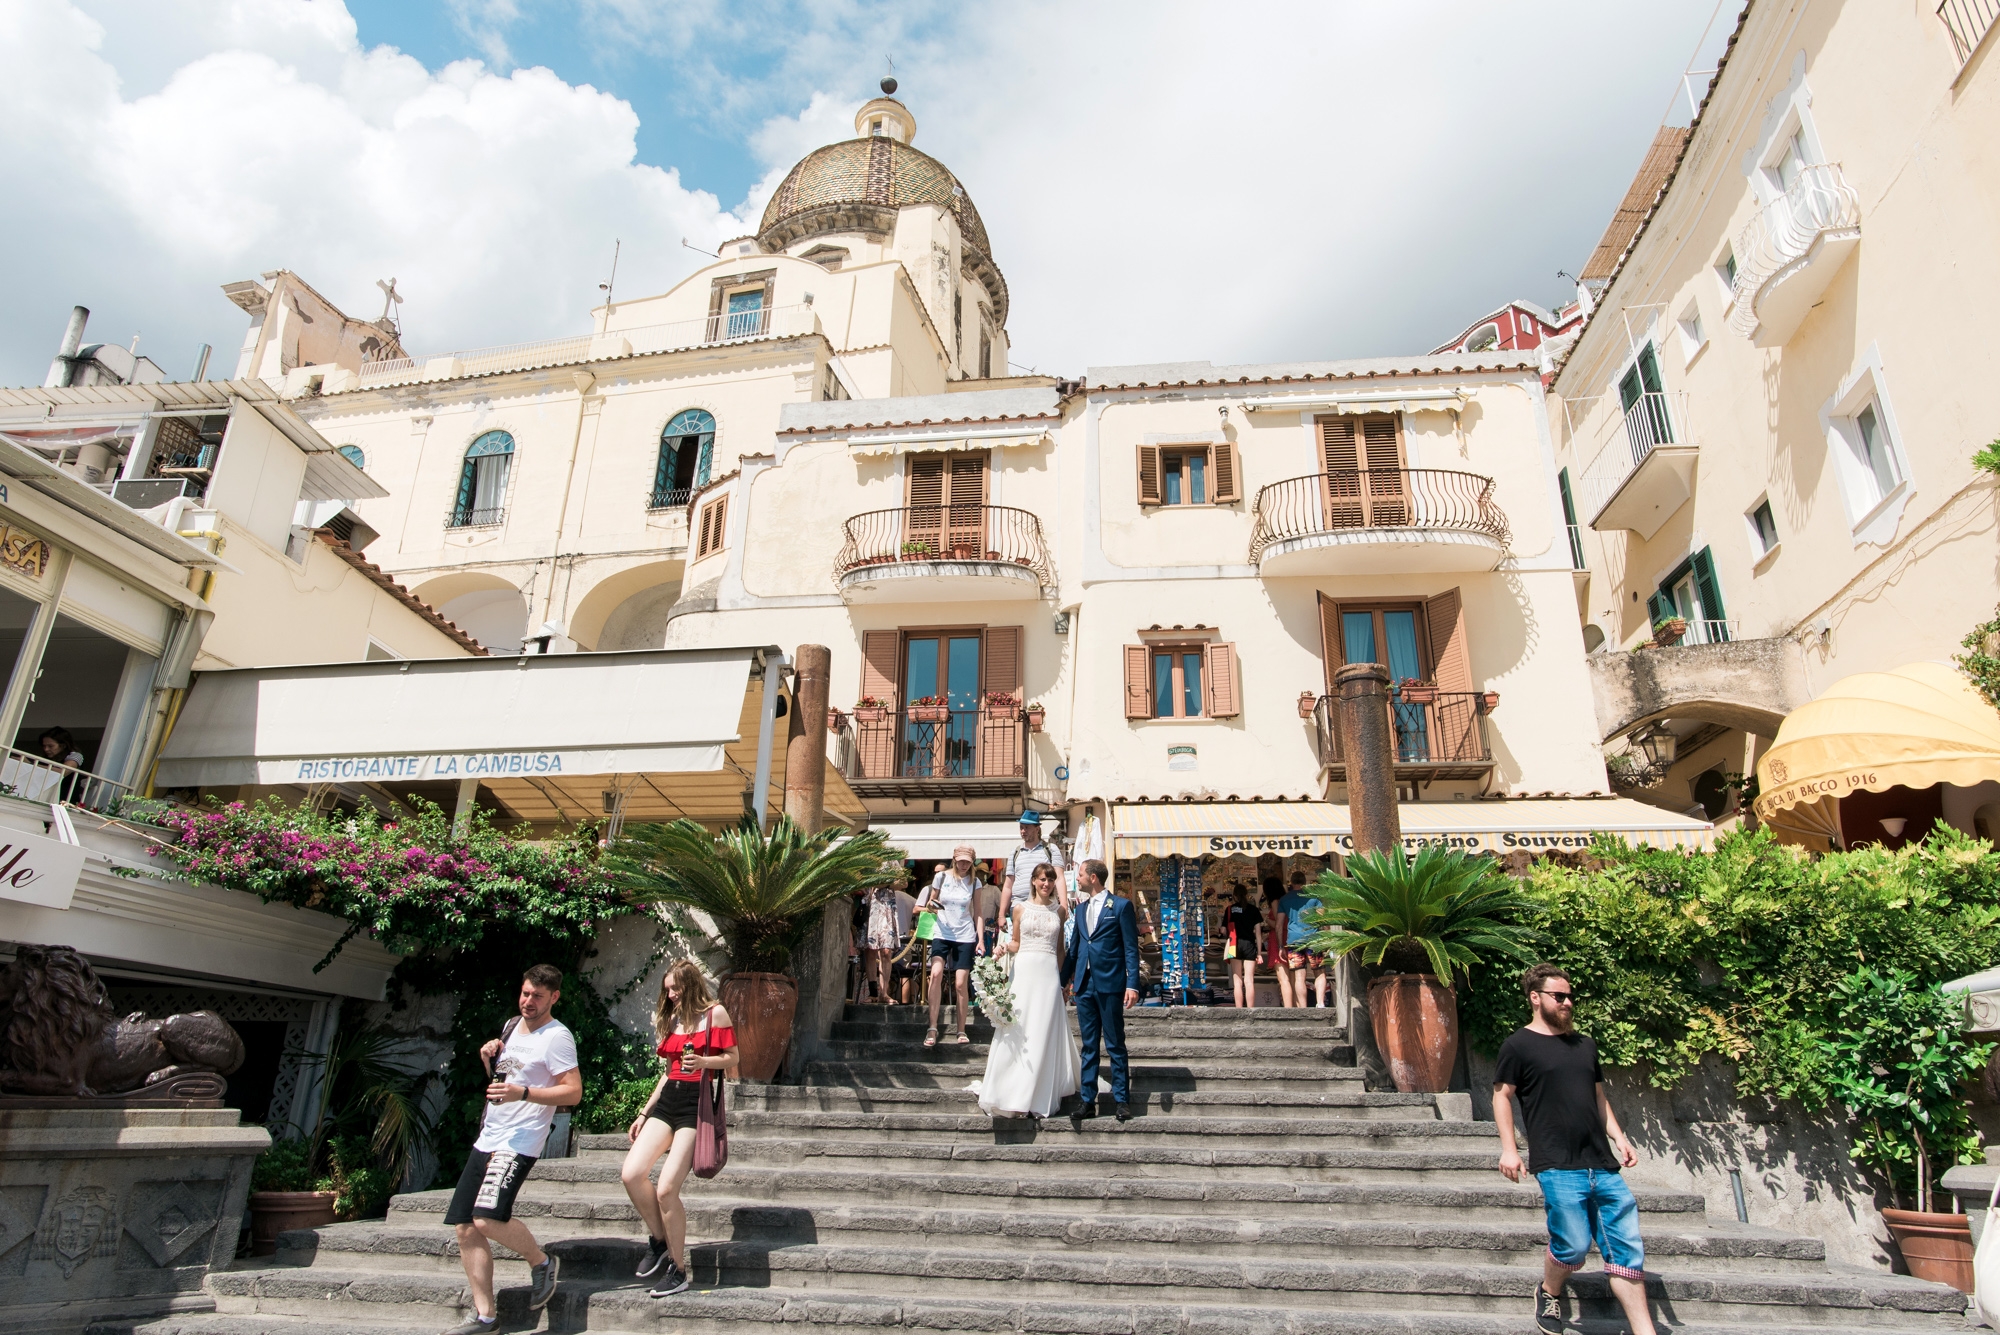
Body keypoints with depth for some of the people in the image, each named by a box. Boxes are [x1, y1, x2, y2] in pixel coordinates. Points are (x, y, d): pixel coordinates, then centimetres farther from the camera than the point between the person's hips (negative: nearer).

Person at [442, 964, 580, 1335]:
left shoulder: (557, 1037, -11)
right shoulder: (512, 1026, 16)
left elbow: (573, 1092, -17)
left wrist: (523, 1093, -25)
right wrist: (490, 1058, 7)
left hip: (520, 1142, -9)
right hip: (487, 1138, 9)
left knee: (488, 1218, -23)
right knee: (465, 1226, 4)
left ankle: (541, 1262, 2)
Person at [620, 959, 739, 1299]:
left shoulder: (715, 1014, -2)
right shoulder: (672, 1019, 19)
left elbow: (732, 1058, -1)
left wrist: (704, 1061, -19)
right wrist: (644, 1112, 21)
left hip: (697, 1102, -7)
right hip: (668, 1100, 7)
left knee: (666, 1189, -13)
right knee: (631, 1174, -13)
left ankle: (678, 1271, 4)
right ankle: (658, 1240, 10)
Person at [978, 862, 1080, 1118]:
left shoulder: (1059, 911, 10)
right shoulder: (1021, 909, 7)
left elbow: (1060, 948, 13)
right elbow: (1016, 943, 14)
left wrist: (1061, 977, 6)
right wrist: (1005, 947, -7)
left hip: (1049, 973, 1)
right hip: (1024, 970, 0)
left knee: (1044, 1033, 0)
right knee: (1017, 1032, -3)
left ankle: (1038, 1096, 8)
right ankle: (1011, 1094, 5)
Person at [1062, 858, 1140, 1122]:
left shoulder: (1121, 906, -3)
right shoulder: (1081, 910, 16)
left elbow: (1131, 949, -7)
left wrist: (1132, 985, -14)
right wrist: (1065, 981, 18)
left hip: (1110, 984, -5)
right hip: (1084, 985, 5)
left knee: (1115, 1046, 3)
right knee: (1088, 1046, 9)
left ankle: (1122, 1100, 11)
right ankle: (1087, 1100, 13)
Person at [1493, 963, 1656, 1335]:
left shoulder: (1585, 1046, 19)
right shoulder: (1518, 1045, -2)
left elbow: (1598, 1097, 25)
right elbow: (1502, 1096, -2)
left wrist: (1618, 1137, 11)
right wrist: (1508, 1148, -10)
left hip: (1603, 1165, 6)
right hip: (1559, 1167, -6)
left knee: (1628, 1248, 2)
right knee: (1573, 1247, -7)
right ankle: (1548, 1294, 22)